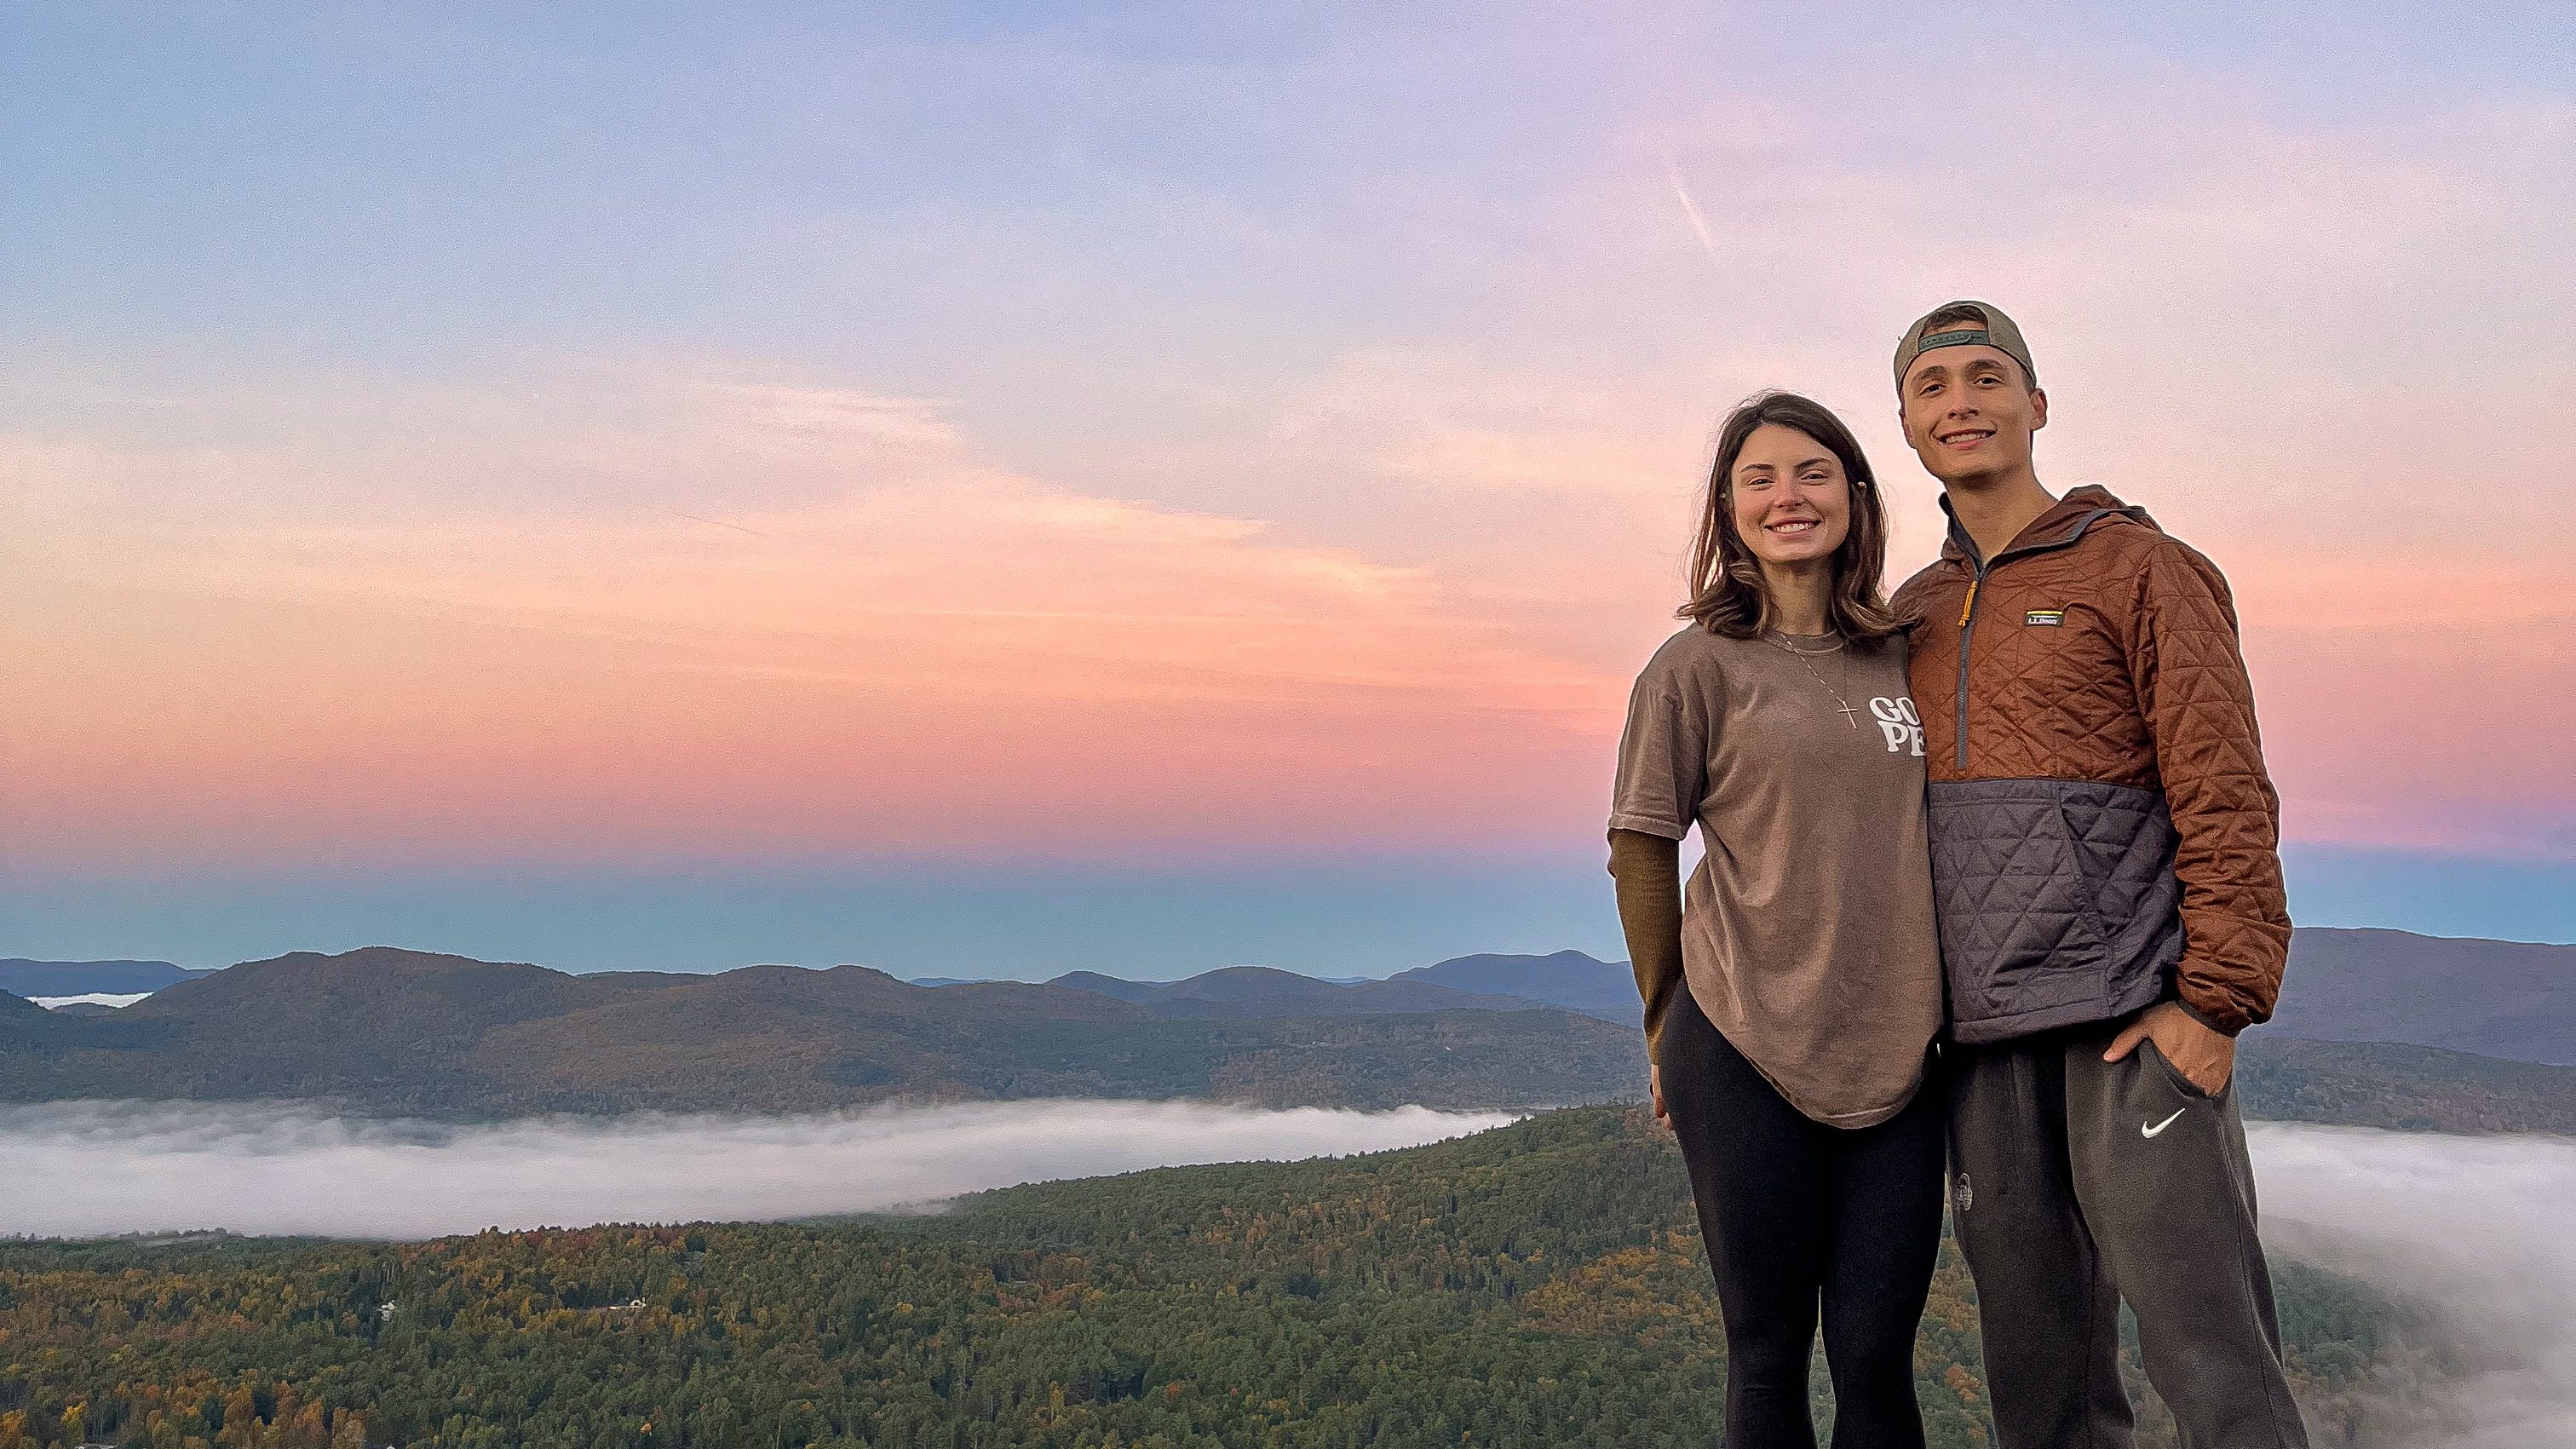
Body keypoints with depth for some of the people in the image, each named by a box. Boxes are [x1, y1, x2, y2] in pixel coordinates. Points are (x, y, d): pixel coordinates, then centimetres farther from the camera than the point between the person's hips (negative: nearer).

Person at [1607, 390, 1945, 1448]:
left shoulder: (1899, 657, 10)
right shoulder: (1698, 667, -3)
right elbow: (1641, 849, 1)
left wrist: (1933, 1004, 15)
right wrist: (1671, 1026, 4)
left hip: (1896, 1059, 3)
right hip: (1744, 1057, -3)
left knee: (1876, 1359, 4)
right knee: (1768, 1357, 7)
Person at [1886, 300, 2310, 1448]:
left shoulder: (2139, 566, 2)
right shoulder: (1911, 613, 18)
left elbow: (2225, 795, -5)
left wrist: (2215, 1002, -13)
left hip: (2133, 1019, -5)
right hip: (1984, 1037, 5)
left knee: (2205, 1349, -8)